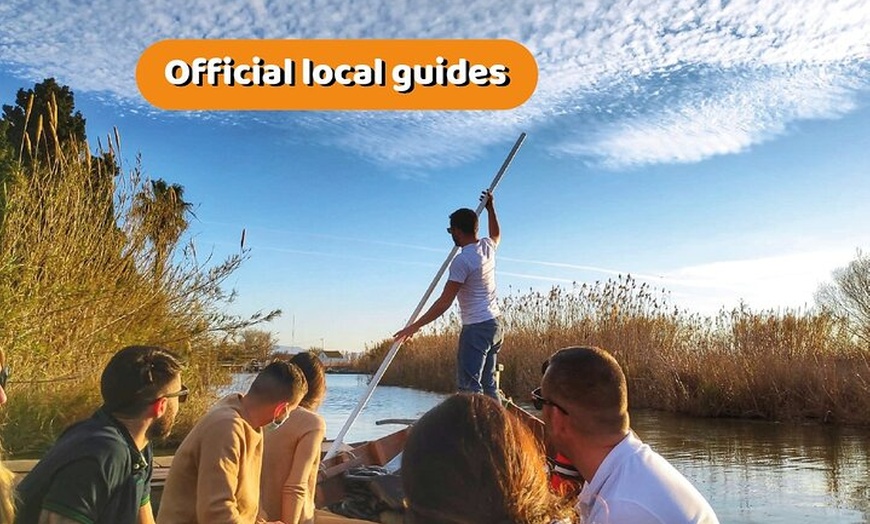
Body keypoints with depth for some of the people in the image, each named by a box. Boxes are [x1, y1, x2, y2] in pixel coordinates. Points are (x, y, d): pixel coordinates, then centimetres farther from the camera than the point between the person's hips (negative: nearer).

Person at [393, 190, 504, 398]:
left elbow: (444, 302, -19)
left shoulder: (462, 260, -17)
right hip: (495, 323, 9)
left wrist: (415, 326, -15)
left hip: (476, 328, -9)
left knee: (469, 386, -9)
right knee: (488, 384, 12)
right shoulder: (487, 246, 7)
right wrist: (490, 207, 41)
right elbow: (496, 235, 36)